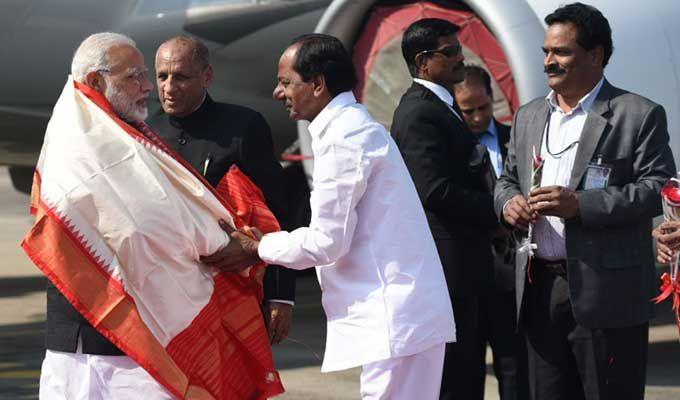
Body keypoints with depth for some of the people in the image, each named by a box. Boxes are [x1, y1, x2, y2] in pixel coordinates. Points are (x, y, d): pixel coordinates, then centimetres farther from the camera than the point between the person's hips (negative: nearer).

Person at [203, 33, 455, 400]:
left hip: (394, 320, -10)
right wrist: (265, 245, 17)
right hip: (394, 314, 10)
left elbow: (327, 242, -14)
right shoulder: (354, 126, 18)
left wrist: (256, 248, -2)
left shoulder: (343, 138, -13)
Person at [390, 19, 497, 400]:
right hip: (446, 267, -10)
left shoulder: (443, 106, 18)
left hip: (465, 268, 10)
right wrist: (496, 210, -13)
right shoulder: (420, 113, -15)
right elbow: (437, 191, -22)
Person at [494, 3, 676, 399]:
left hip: (608, 293, -6)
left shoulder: (639, 115, -3)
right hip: (540, 288, 6)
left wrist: (581, 204, -20)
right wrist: (509, 202, -1)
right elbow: (508, 180, 25)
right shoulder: (528, 117, 17)